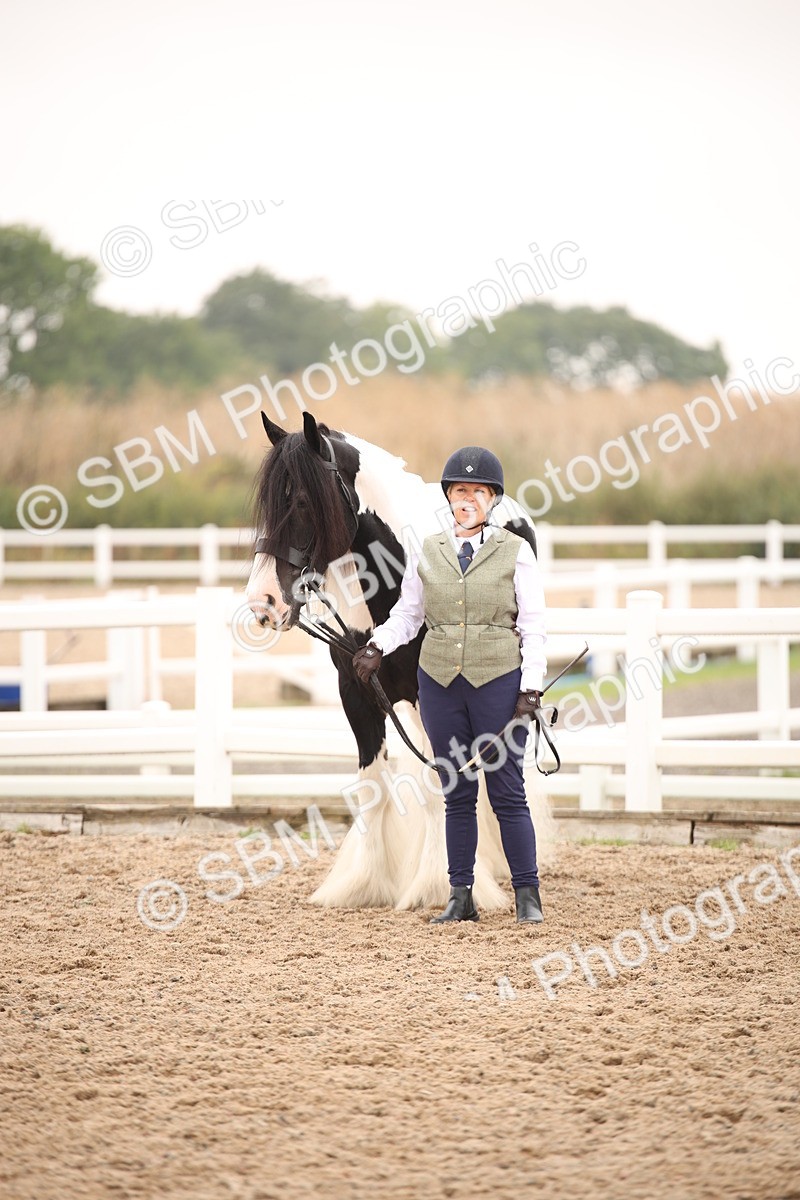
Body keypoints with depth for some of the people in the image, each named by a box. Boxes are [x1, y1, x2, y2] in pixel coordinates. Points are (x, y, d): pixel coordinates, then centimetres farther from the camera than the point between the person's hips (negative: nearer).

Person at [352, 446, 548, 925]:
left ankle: (528, 895, 7)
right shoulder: (427, 553, 7)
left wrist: (532, 685, -9)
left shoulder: (516, 552, -1)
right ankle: (461, 897, 13)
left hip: (498, 680, -3)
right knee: (457, 793, 8)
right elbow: (407, 614, 11)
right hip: (440, 682, 3)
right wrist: (378, 645, -8)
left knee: (507, 791, -2)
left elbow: (533, 626, -2)